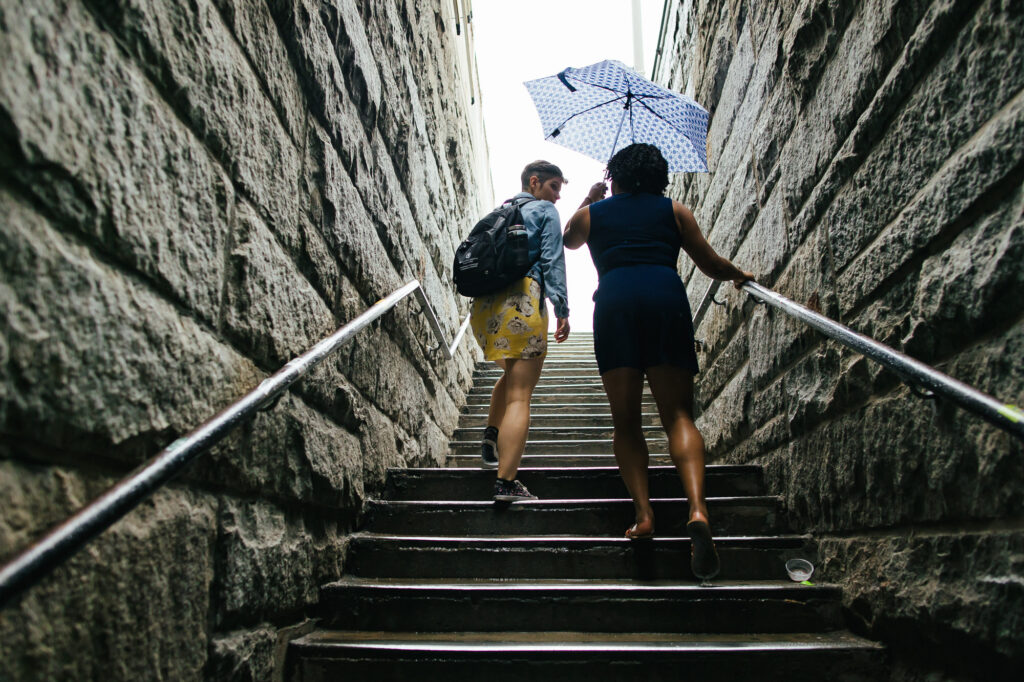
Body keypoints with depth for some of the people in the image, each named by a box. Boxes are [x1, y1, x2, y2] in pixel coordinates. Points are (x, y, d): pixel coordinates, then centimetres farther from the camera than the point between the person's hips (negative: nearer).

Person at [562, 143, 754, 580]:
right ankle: (697, 509, -20)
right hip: (666, 297, 0)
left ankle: (643, 515, -5)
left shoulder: (591, 214, 21)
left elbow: (567, 241, 44)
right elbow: (712, 266, 22)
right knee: (678, 415, 0)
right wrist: (740, 275, 43)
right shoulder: (674, 211, 21)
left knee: (625, 421, 7)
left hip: (613, 302, 0)